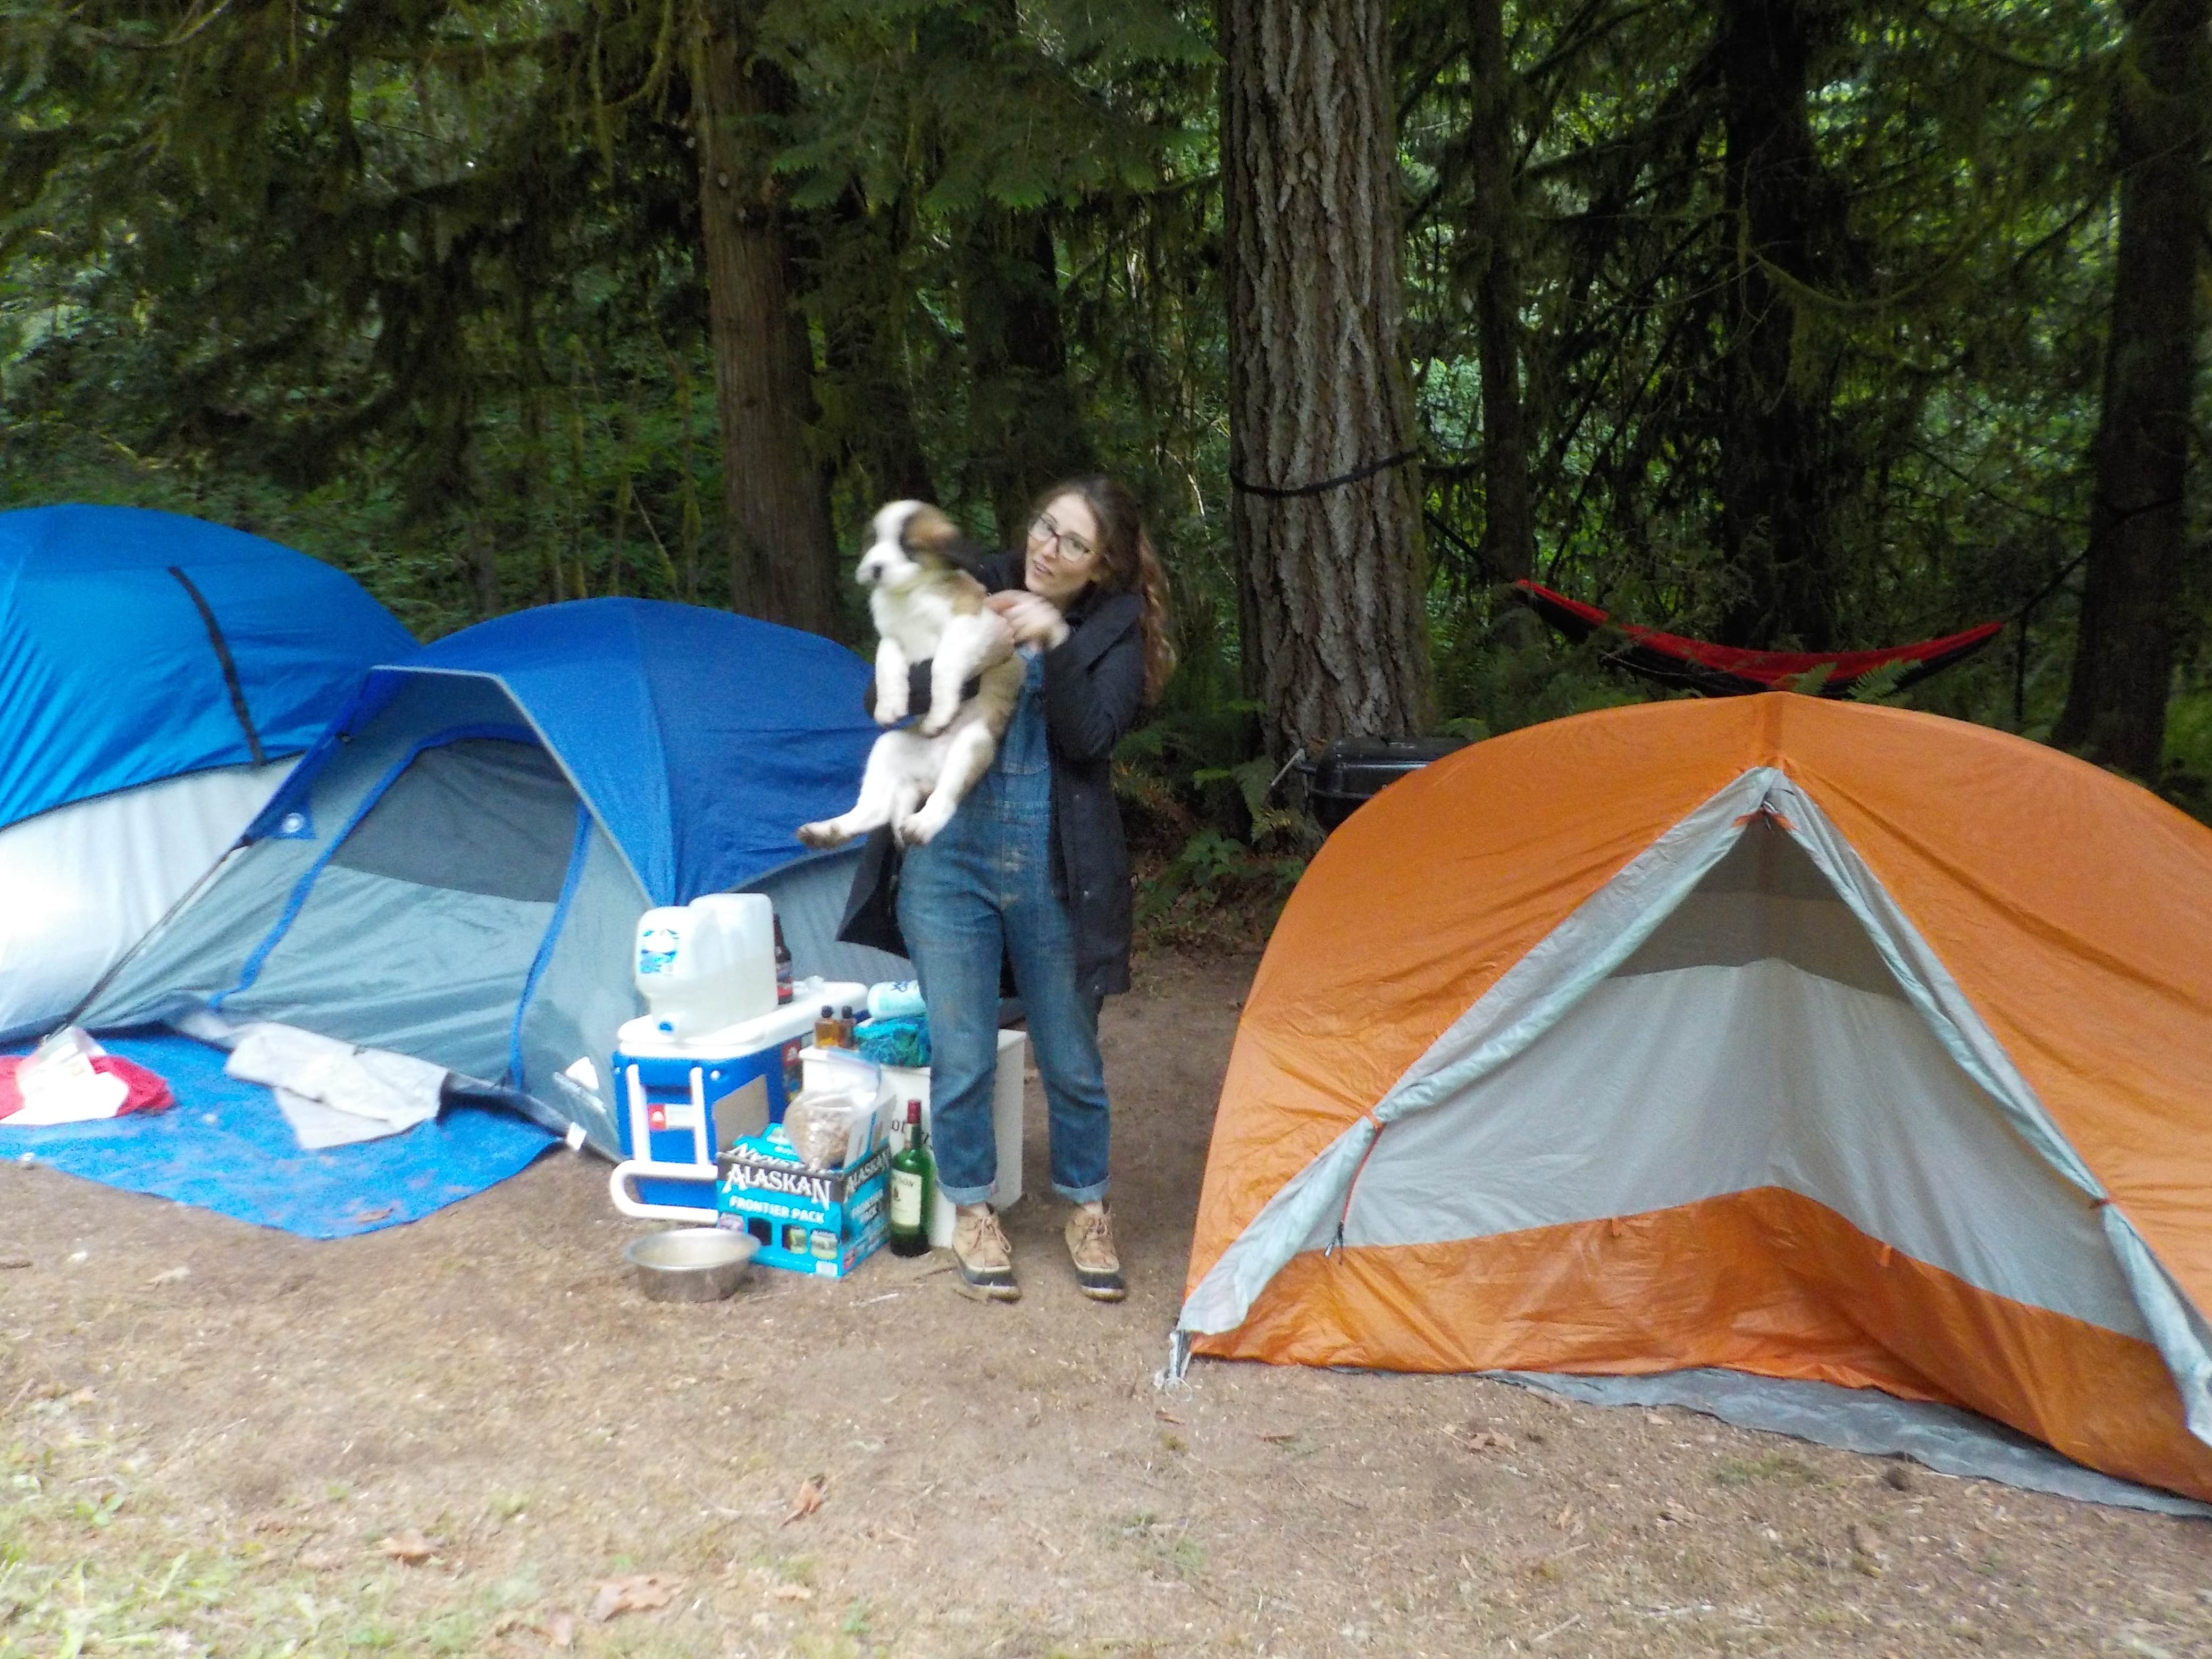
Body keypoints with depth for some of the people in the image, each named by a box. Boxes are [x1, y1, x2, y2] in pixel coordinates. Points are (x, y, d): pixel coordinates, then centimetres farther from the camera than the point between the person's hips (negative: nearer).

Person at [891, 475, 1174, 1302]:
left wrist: (1055, 644, -27)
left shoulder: (1115, 629, -1)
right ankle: (973, 1212, 30)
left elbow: (1090, 738, -16)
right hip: (951, 856, 1)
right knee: (962, 1056, 8)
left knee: (1071, 1058, 12)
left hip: (1056, 866, 0)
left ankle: (1088, 1210, 35)